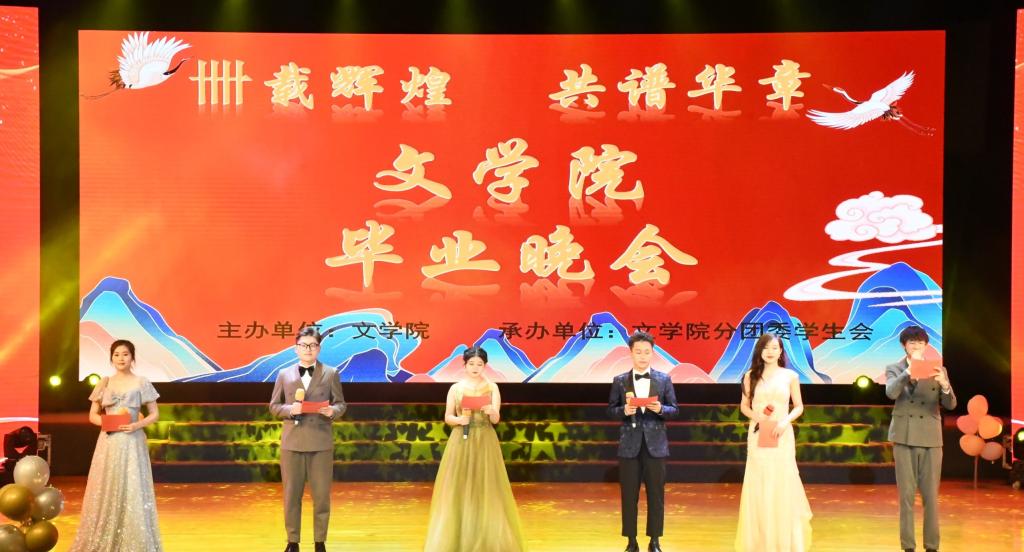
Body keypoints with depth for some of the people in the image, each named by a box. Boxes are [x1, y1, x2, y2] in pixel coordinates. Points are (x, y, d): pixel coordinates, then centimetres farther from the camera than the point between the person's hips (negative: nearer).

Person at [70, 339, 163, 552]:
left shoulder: (141, 383, 1)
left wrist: (137, 425, -14)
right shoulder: (104, 383, 8)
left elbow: (154, 414, 4)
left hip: (132, 442, -3)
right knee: (105, 491, 3)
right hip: (109, 442, 3)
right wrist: (104, 421, -10)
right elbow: (92, 415, 11)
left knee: (132, 491, -5)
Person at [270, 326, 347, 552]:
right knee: (291, 494, 5)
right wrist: (290, 409, -12)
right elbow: (274, 406, 8)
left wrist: (333, 411, -16)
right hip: (292, 442, 1)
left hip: (321, 443, -1)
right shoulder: (284, 374, 6)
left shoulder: (331, 374, 4)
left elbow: (341, 404, 7)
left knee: (322, 495, 3)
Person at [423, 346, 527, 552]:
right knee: (458, 488, 0)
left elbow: (496, 419, -5)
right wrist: (459, 419, -17)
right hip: (460, 442, 1)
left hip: (484, 442, 0)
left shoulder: (492, 388, 1)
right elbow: (447, 418, 4)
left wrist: (491, 411, -27)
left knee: (485, 488, -1)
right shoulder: (455, 388, 3)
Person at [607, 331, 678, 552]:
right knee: (629, 494, 4)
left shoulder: (664, 380, 4)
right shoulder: (619, 381, 3)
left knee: (656, 494, 4)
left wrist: (661, 409, -16)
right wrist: (624, 411, -16)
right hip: (629, 445, 0)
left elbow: (675, 410, 4)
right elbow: (610, 410, 4)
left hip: (655, 444, 0)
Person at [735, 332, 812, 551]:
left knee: (783, 485, 0)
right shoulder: (751, 376, 4)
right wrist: (756, 416, -10)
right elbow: (744, 406, 10)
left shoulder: (790, 376, 2)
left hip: (782, 436, -1)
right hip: (758, 436, 1)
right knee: (758, 487, 2)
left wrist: (786, 421, -11)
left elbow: (799, 407, 6)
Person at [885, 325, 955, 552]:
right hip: (904, 437, -1)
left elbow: (950, 405, -3)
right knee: (906, 495, 1)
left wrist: (945, 385, -23)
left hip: (930, 438, 1)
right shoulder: (894, 369, 3)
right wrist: (909, 372, -30)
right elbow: (891, 393, -16)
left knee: (931, 495, 3)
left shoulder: (937, 370, 6)